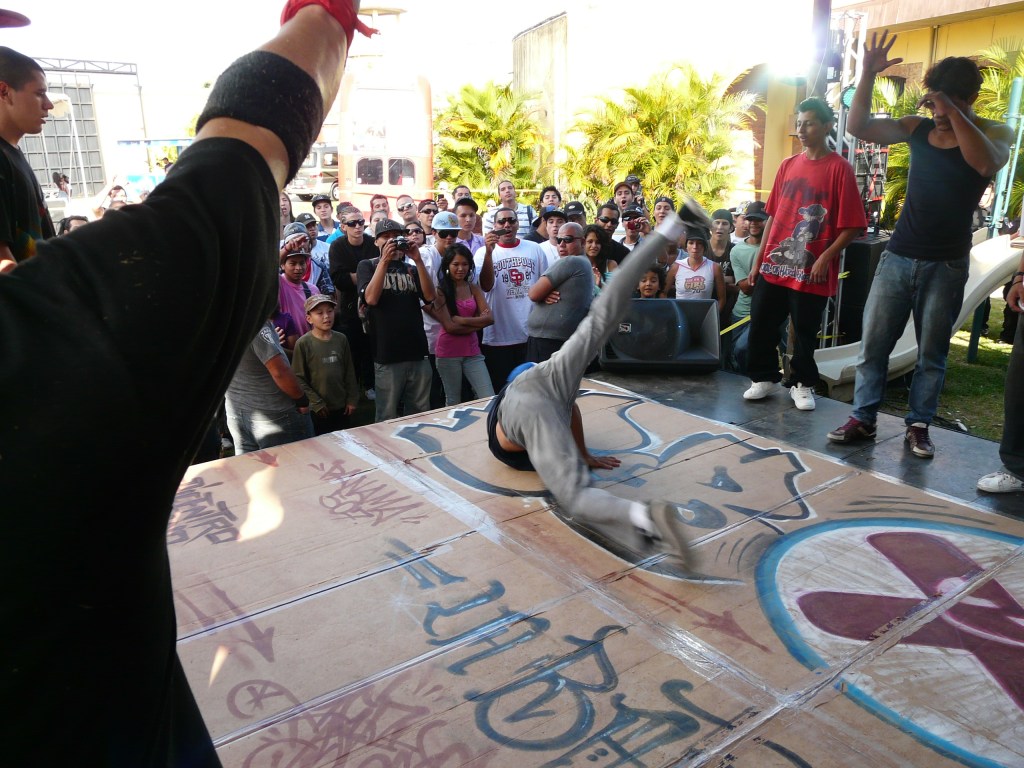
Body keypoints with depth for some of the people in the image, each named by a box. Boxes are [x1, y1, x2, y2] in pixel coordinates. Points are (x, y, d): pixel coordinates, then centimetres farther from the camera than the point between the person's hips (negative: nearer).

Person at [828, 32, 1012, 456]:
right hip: (898, 256, 2)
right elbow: (858, 127, -1)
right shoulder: (919, 128, 6)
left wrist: (953, 112, -27)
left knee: (932, 352, 4)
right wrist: (867, 75, -12)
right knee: (873, 343, 2)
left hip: (946, 265, -2)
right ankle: (862, 418, 10)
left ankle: (918, 426, 13)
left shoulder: (994, 133, -2)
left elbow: (987, 163, -25)